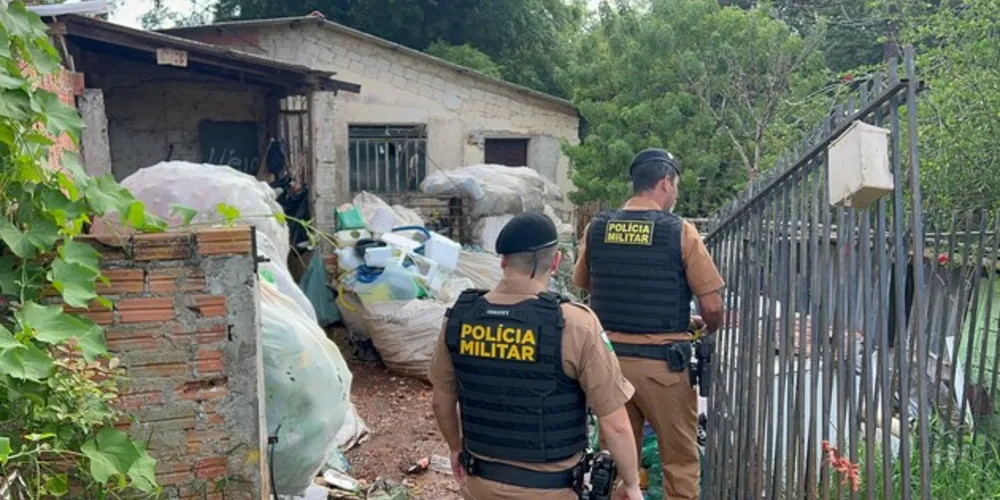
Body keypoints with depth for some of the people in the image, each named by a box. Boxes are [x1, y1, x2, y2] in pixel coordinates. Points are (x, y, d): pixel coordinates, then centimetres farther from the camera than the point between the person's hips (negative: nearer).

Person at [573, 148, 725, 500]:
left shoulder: (595, 228, 1)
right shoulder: (680, 232, -9)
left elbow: (583, 285, 15)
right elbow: (712, 306, -8)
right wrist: (707, 328, 14)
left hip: (609, 358, 4)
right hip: (662, 363, -4)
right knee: (680, 462, 12)